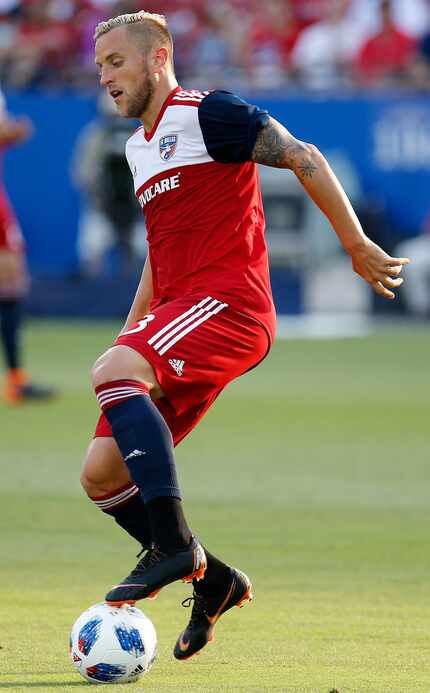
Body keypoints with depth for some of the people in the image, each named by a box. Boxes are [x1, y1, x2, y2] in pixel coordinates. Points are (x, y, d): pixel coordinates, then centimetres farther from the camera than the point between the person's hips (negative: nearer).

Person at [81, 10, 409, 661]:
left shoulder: (208, 113, -3)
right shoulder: (138, 146, 24)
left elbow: (304, 159, -8)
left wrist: (358, 247, -11)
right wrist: (131, 327, 27)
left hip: (226, 303, -9)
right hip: (174, 320, 9)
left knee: (112, 371, -34)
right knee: (101, 474, -3)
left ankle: (174, 544, -35)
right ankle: (213, 580, 11)